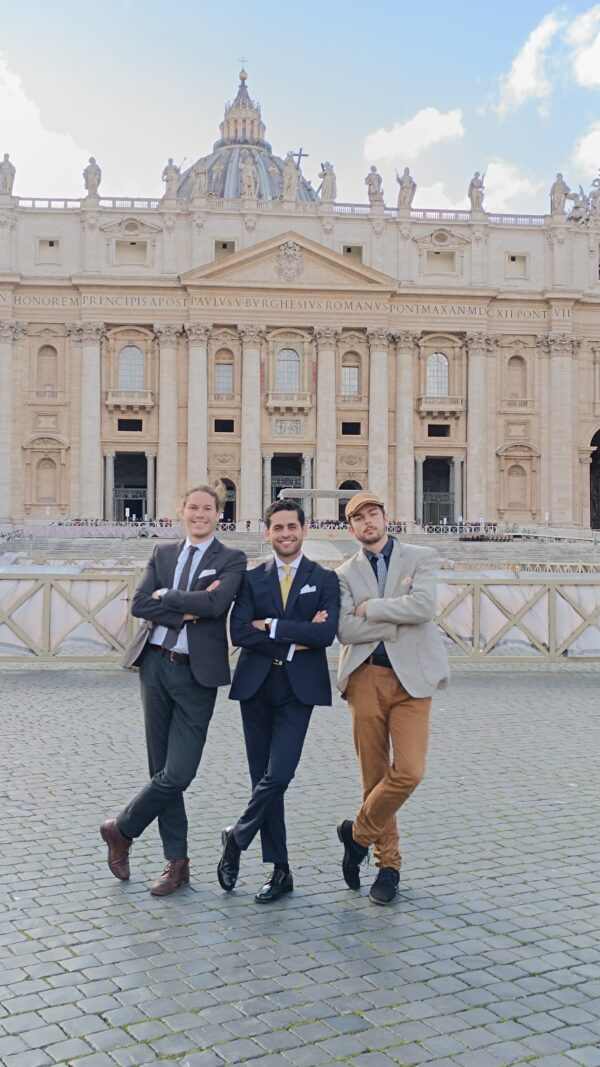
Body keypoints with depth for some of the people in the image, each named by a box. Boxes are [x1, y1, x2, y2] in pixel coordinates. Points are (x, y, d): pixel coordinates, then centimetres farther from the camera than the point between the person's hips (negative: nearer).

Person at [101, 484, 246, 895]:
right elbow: (139, 604, -1)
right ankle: (177, 862, 20)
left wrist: (166, 596, -8)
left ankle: (121, 830, 17)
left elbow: (215, 603, -18)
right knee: (162, 769, 8)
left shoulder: (231, 560, 0)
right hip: (156, 665, 4)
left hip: (196, 673, -4)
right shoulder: (163, 553, 12)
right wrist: (185, 611, -13)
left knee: (178, 773, -8)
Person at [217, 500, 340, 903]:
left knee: (278, 776, -14)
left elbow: (325, 633, -11)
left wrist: (271, 626, -11)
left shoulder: (325, 579, 4)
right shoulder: (252, 579, 8)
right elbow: (239, 632, -5)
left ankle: (237, 837, 12)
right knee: (263, 778, 5)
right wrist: (294, 640, -11)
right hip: (256, 687, 2)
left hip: (298, 689, -2)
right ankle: (280, 871, 16)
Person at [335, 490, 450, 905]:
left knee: (408, 772, -12)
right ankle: (388, 864, 21)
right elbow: (346, 630, -5)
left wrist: (370, 607, -8)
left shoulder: (421, 558, 5)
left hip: (411, 677, -1)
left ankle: (359, 832, 13)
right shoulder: (346, 573, 9)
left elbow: (423, 607, -13)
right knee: (374, 775, 5)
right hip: (366, 677, 1)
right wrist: (400, 621, -8)